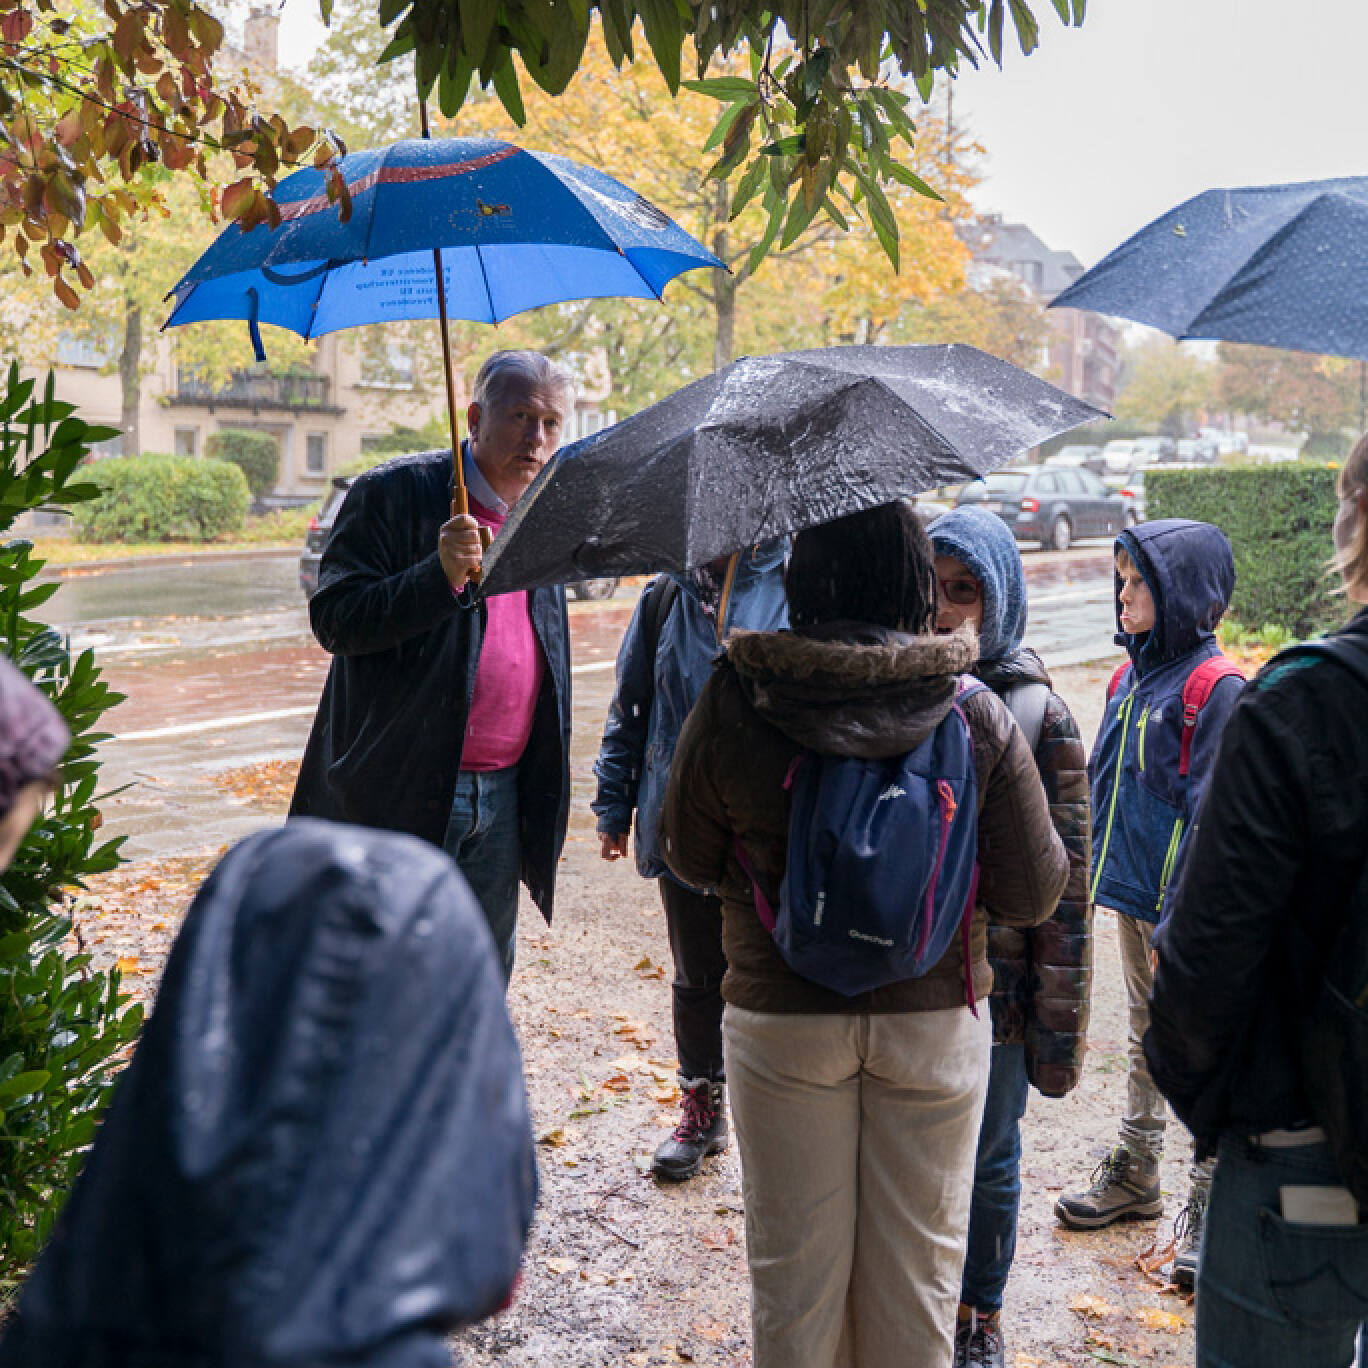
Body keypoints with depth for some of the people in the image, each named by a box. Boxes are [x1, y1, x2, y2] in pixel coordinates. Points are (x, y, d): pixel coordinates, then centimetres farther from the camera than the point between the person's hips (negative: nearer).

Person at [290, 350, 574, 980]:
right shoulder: (394, 493, -7)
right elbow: (333, 620, -14)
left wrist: (543, 811, 19)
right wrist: (441, 576, -27)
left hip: (503, 798, 6)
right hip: (398, 796, -5)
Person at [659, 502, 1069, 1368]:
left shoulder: (731, 703, -13)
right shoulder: (978, 715, -12)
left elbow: (689, 858, 1)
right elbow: (1035, 893, -6)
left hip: (781, 1019, 0)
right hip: (935, 1020, 1)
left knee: (795, 1263, 17)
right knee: (919, 1262, 18)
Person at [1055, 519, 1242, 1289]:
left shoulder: (1217, 689, -15)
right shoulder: (1130, 678, 8)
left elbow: (1212, 813, -18)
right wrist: (1094, 872, 16)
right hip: (1133, 895, 8)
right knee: (1146, 1039, 20)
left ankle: (1210, 1205, 15)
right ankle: (1135, 1175, 34)